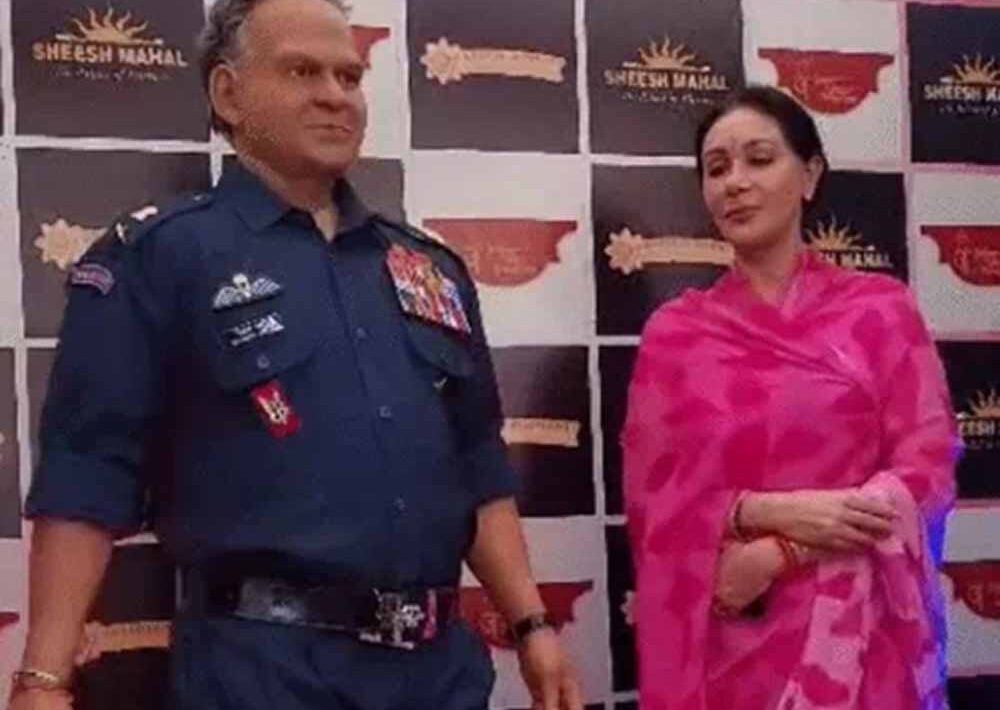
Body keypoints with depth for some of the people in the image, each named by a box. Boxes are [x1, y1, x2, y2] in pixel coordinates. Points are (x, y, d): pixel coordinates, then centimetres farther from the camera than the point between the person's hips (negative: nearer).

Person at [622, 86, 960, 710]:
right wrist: (767, 512, -16)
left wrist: (775, 555, -14)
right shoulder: (674, 331, 5)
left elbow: (928, 465, -5)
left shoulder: (880, 308, 0)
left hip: (853, 632, -1)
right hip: (723, 640, 2)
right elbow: (651, 500, 1)